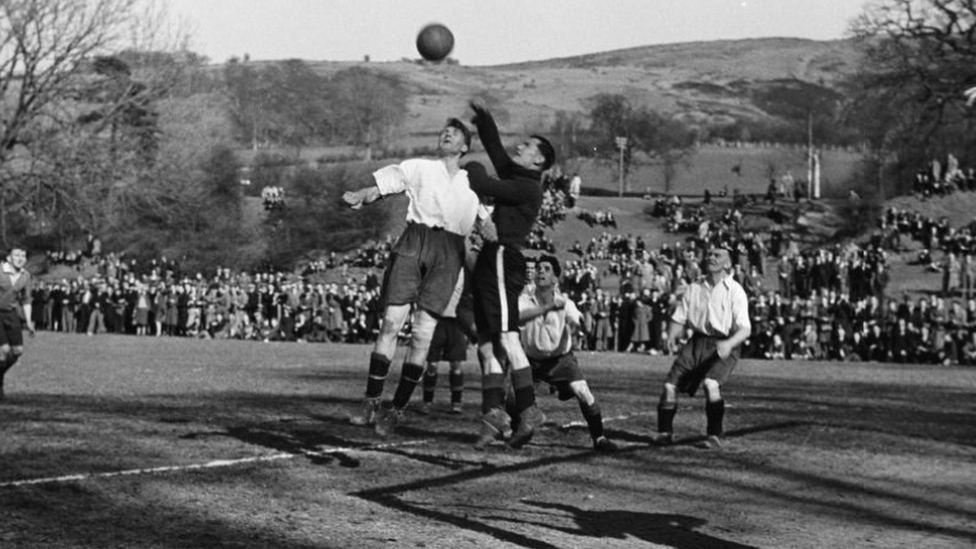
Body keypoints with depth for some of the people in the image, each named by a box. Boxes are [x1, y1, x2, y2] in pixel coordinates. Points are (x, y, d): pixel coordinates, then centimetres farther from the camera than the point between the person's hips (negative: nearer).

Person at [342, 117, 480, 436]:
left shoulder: (472, 184, 19)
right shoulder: (419, 168, 13)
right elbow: (382, 185, 1)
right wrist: (360, 197, -18)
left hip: (448, 254, 1)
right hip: (413, 242, -1)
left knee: (423, 332, -8)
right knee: (391, 322, -10)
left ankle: (396, 410, -2)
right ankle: (372, 403, -5)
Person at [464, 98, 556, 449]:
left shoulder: (528, 187, -7)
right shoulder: (515, 180, 21)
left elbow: (484, 186, -13)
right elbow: (495, 149, 31)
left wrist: (472, 169, 6)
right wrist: (483, 118, 23)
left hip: (504, 258, -10)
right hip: (490, 261, 10)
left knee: (505, 335, -17)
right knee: (486, 341, 2)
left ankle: (528, 407, -21)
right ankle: (493, 412, -5)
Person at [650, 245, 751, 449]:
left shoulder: (734, 291, -6)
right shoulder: (694, 288, 10)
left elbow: (744, 329, -12)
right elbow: (679, 319, 13)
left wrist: (729, 344, -31)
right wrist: (672, 336, -9)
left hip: (723, 346, -5)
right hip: (696, 342, 5)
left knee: (711, 383, -29)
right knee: (670, 385, -6)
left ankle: (715, 435, -16)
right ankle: (665, 432, 11)